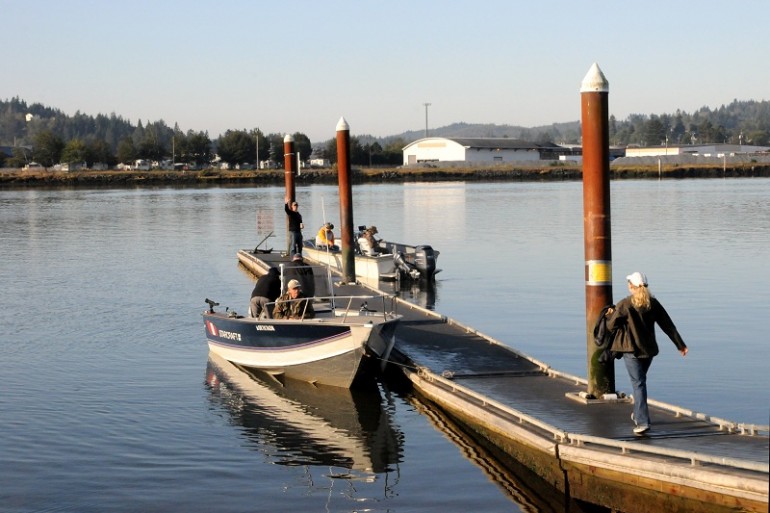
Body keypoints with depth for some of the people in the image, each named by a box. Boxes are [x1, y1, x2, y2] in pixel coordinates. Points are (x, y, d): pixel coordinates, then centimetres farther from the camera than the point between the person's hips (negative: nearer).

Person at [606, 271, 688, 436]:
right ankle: (638, 414, 36)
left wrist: (611, 314, 13)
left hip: (631, 350, -5)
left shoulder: (624, 305, -13)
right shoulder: (653, 304, 1)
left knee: (638, 384, -5)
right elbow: (668, 326, 3)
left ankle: (643, 422, -12)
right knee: (640, 381, 23)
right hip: (649, 349, 5)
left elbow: (611, 326, -8)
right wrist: (680, 345, 7)